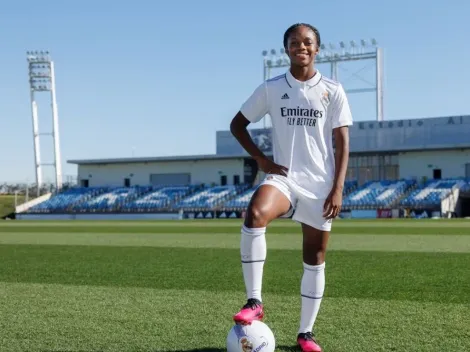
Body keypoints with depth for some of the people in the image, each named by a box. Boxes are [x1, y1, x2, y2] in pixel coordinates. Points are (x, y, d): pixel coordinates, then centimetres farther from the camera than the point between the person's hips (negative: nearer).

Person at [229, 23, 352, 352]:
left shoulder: (332, 90, 2)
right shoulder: (271, 88, 3)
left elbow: (342, 143, 1)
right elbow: (237, 124, 10)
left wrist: (337, 189, -8)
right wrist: (261, 159, -2)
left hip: (319, 185, 1)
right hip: (283, 177, 0)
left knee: (315, 260, 6)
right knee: (255, 214, -33)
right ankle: (255, 301, -23)